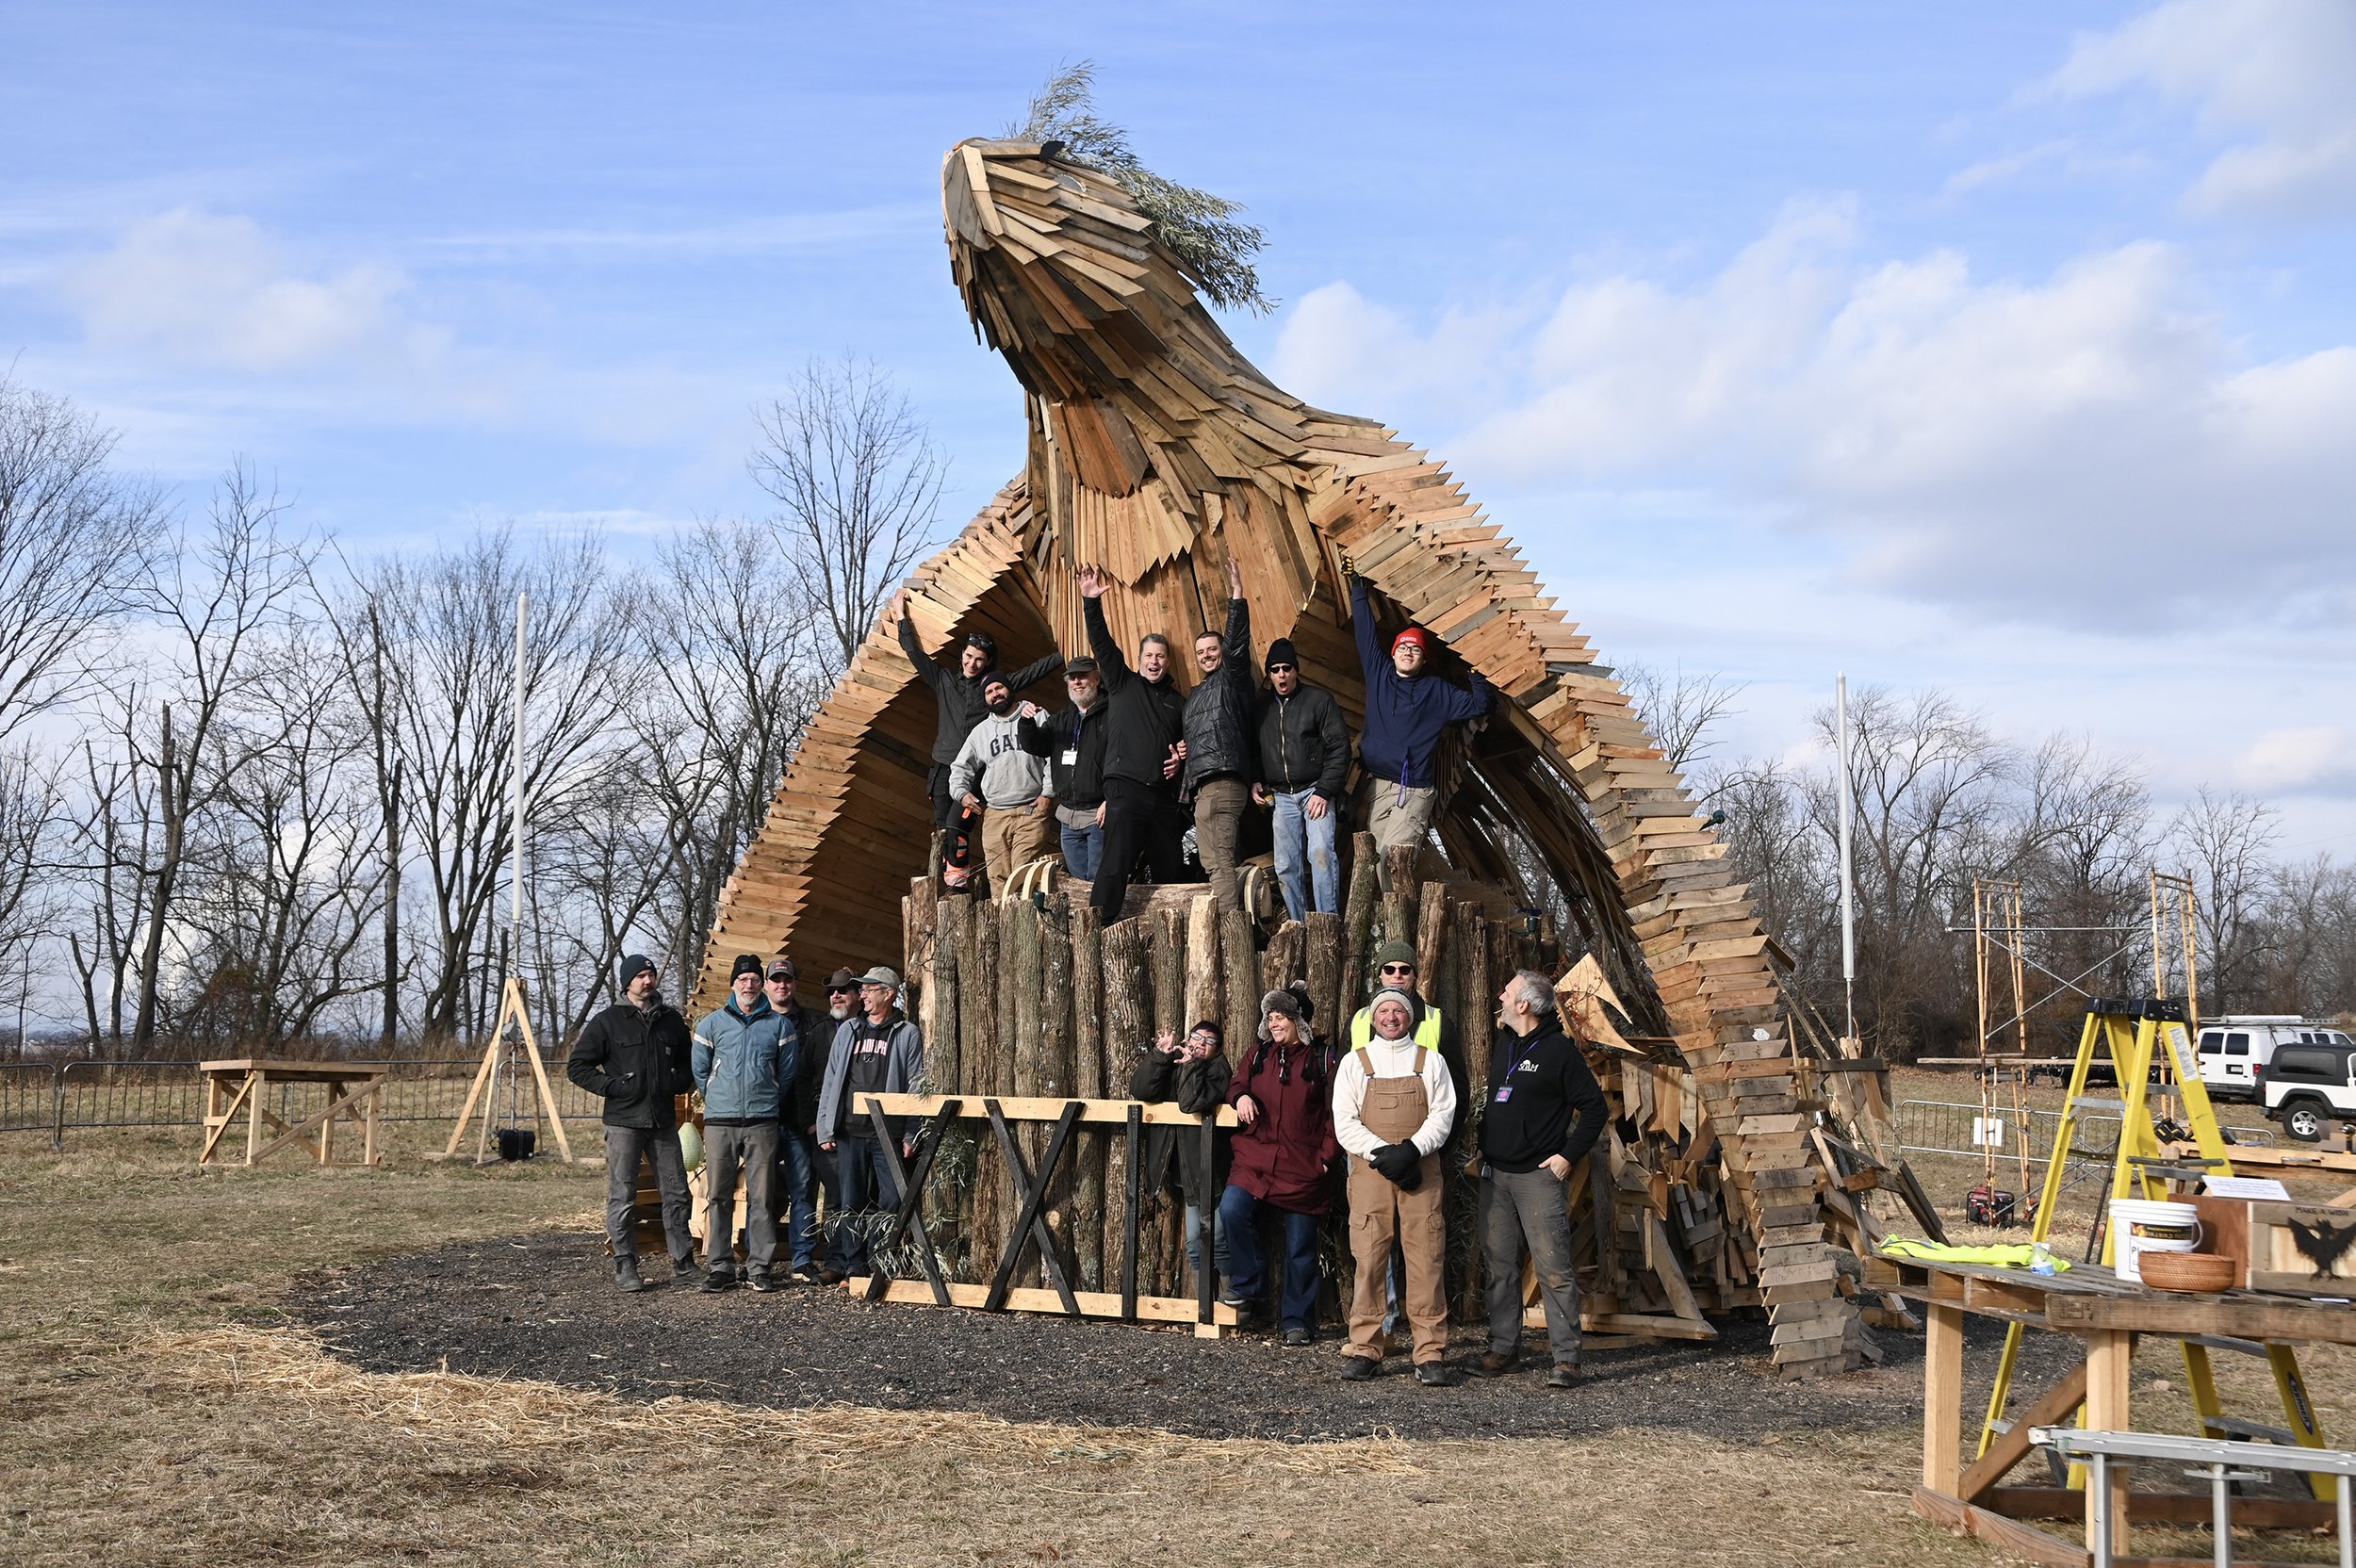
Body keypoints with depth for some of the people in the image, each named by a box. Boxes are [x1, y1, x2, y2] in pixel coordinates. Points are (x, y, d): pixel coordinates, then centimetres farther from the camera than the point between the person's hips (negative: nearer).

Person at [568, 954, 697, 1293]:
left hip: (664, 1121, 4)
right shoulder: (608, 1021, -1)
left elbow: (687, 1062, 25)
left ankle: (684, 1264, 14)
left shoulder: (672, 1020, 11)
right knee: (622, 1198, -1)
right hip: (623, 1121, -4)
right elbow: (577, 1065, 0)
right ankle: (625, 1267, 7)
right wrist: (611, 1087, -9)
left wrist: (679, 1083, 5)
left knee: (676, 1194, 6)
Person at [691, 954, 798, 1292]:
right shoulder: (711, 1023, 8)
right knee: (718, 1196, 0)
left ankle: (761, 1266, 4)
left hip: (762, 1122, 0)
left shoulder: (779, 1025, 8)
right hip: (719, 1122, 0)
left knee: (762, 1197, -1)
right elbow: (700, 1071, 15)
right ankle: (719, 1266, 6)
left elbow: (787, 1073, 14)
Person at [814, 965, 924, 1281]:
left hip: (888, 1135, -3)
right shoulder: (848, 1030, 14)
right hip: (849, 1133, 3)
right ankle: (853, 1265, 11)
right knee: (851, 1203, 5)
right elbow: (831, 1080, 13)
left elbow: (916, 1086, -1)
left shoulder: (907, 1034, 3)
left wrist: (911, 1135, -8)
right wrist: (825, 1128, 6)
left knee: (891, 1203, -3)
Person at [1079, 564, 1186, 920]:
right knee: (1115, 864, -17)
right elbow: (1101, 642, 3)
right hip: (1125, 790, -4)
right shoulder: (1122, 683, 12)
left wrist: (1182, 757, -1)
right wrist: (1091, 602, -8)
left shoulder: (1177, 701, 20)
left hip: (1164, 795, 5)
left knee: (1168, 870, 7)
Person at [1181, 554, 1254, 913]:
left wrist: (1236, 593, -16)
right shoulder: (1194, 695, 29)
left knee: (1217, 862, -17)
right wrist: (1181, 749, 16)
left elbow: (1238, 641, -10)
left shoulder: (1232, 678, 5)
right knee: (1218, 861, 6)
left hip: (1222, 783, -10)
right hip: (1202, 786, 10)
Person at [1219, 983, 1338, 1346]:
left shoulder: (1321, 1058, -1)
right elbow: (1236, 1086, 21)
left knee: (1300, 1246, 3)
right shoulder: (1259, 1055, 11)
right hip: (1255, 1157, 3)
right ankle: (1247, 1282, -1)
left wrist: (1327, 1155, -7)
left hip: (1303, 1165, -3)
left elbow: (1334, 1112, 0)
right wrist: (1240, 1096, -3)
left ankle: (1296, 1321, 15)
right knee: (1232, 1210, -22)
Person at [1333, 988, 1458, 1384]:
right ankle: (1365, 1349, 4)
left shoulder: (1430, 1060, 12)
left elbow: (1443, 1114, 4)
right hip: (1369, 1171, 0)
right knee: (1368, 1258, -3)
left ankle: (1431, 1354, -3)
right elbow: (1344, 1122, 3)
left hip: (1421, 1171, 0)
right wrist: (1382, 1153, -10)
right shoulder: (1354, 1062, 10)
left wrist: (1411, 1150, -13)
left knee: (1426, 1258, -5)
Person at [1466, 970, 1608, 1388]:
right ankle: (1503, 1348, 18)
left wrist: (1569, 1155, -12)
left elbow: (1594, 1108, -7)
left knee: (1553, 1268, -8)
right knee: (1501, 1264, 10)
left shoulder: (1559, 1050, -8)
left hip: (1538, 1176, -7)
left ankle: (1566, 1358, -6)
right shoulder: (1504, 1045, 14)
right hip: (1495, 1173, 7)